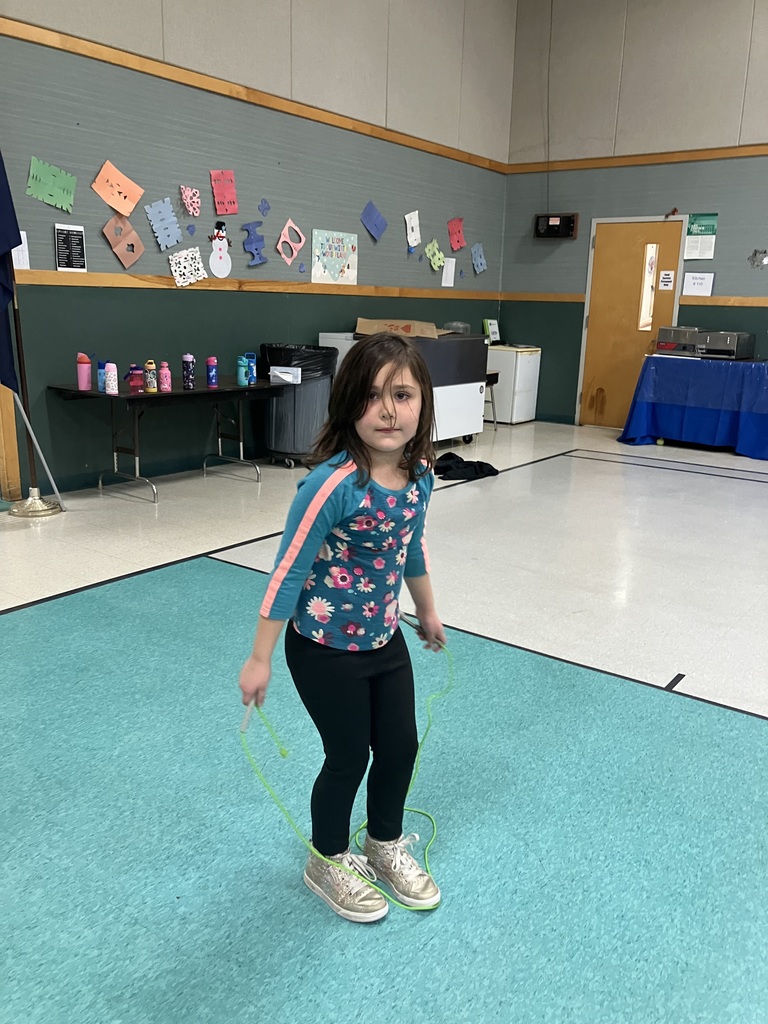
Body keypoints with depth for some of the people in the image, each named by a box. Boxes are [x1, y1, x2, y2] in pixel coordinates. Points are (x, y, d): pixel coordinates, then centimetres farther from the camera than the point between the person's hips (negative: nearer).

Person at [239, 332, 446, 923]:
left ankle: (386, 845, 47)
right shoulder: (333, 483, -27)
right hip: (326, 650, -6)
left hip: (386, 640, 6)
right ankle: (328, 863, 40)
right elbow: (290, 570, -20)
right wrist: (260, 659, -13)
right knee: (349, 757, 11)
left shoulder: (420, 474, -7)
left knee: (401, 748, 18)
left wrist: (428, 613, 23)